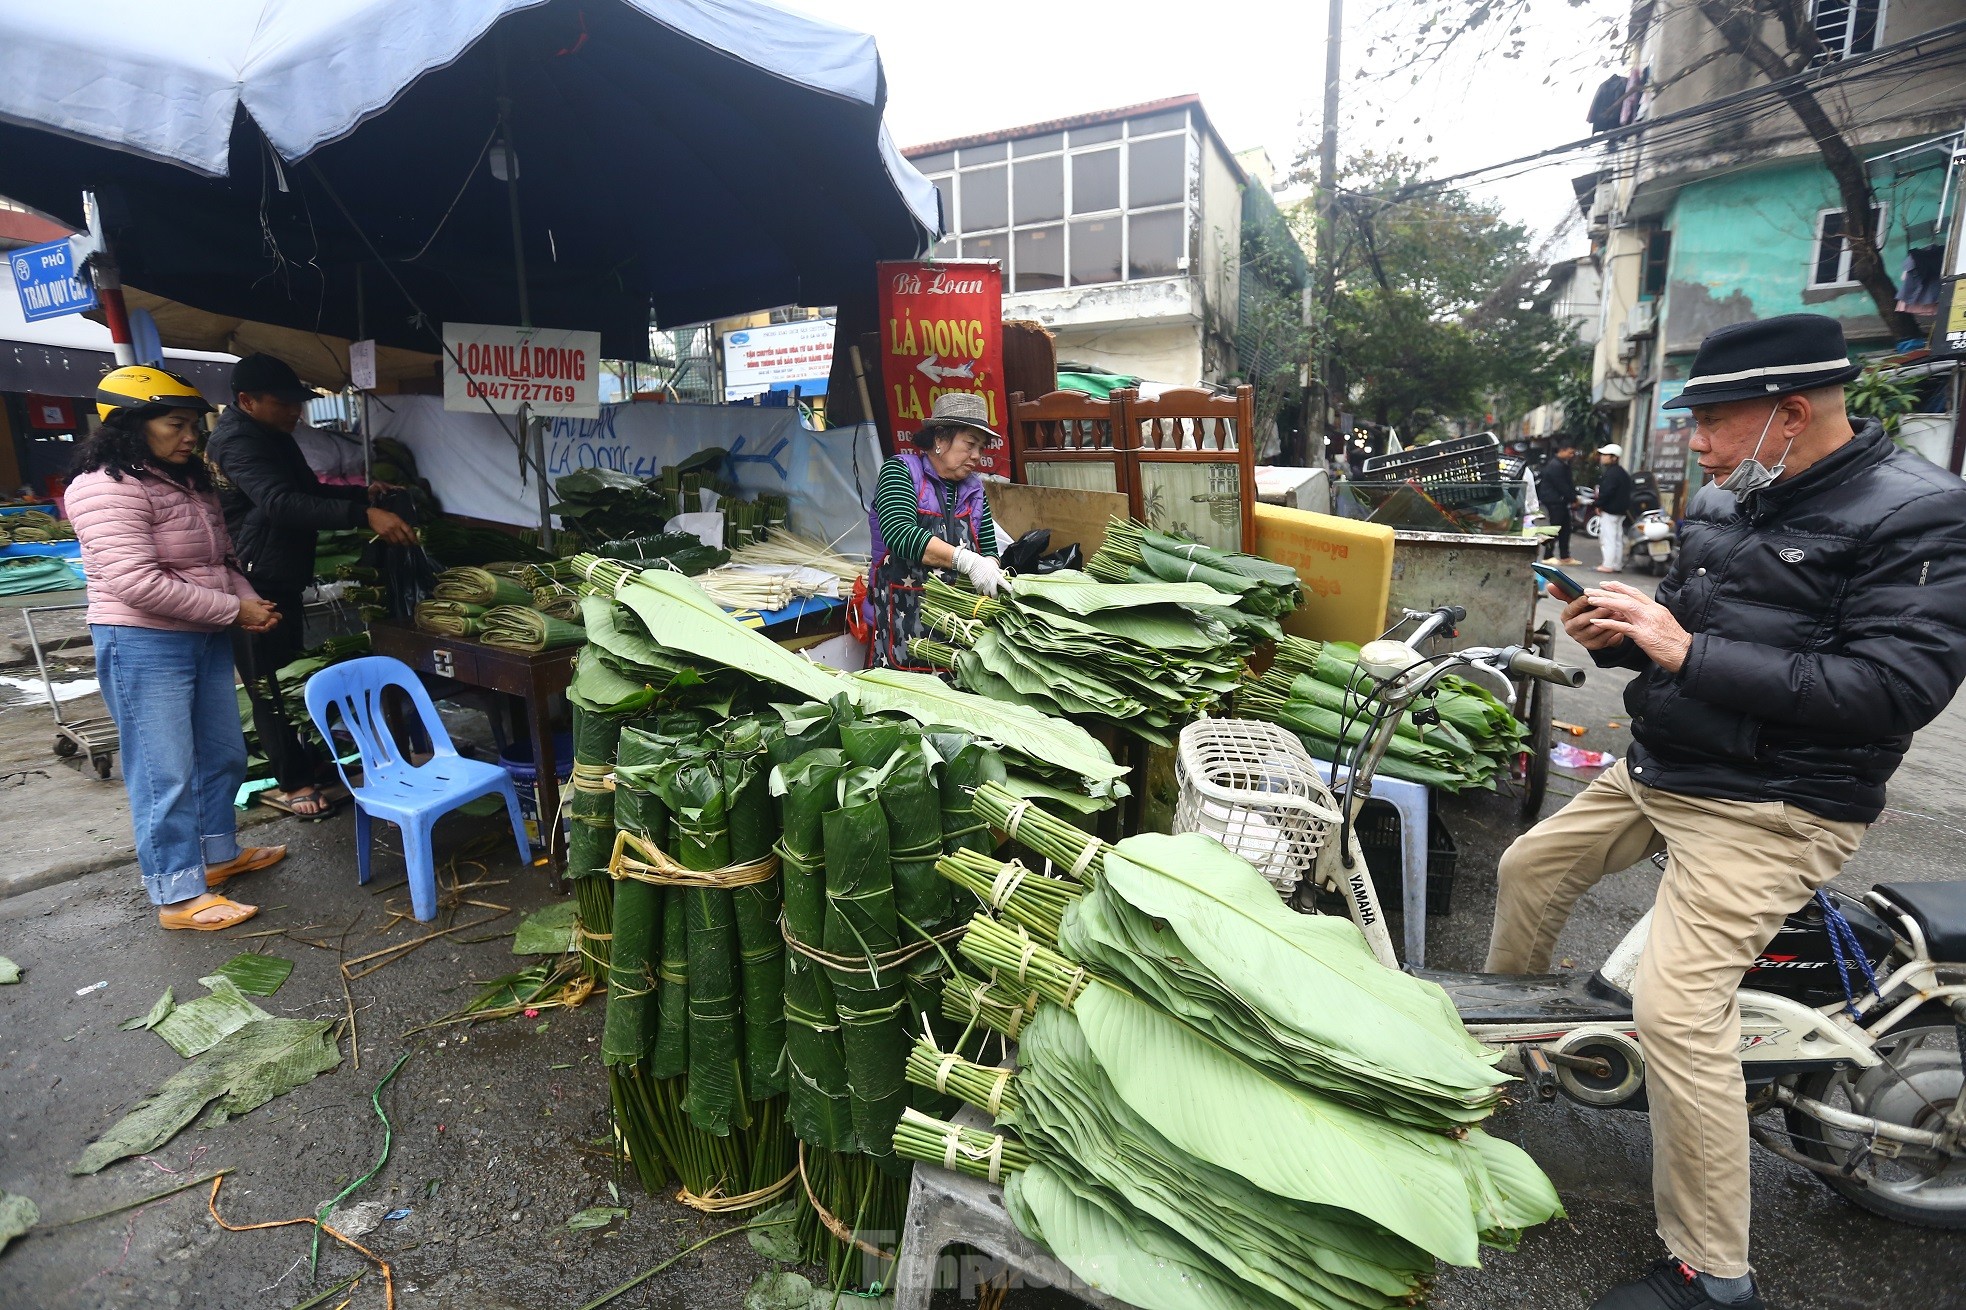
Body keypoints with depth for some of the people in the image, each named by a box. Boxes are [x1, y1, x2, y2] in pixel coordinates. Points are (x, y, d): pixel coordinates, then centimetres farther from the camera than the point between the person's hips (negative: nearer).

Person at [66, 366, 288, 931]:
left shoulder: (190, 481, 11)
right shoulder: (108, 488, -17)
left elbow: (220, 559, 18)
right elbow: (137, 582, -25)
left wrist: (247, 598, -2)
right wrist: (233, 610, -20)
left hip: (205, 639, 9)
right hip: (144, 646, -9)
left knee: (223, 756, 18)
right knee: (166, 775, -2)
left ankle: (219, 854, 35)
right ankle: (178, 896, 8)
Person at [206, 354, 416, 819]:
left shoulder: (272, 436, 14)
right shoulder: (237, 441, -19)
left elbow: (308, 491, 24)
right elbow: (281, 503, -35)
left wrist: (365, 493, 7)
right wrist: (364, 516, -45)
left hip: (281, 579, 10)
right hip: (255, 584, -10)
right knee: (269, 684, -2)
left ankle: (300, 759, 32)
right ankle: (290, 782, 6)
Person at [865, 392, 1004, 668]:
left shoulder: (973, 486, 12)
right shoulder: (901, 470, -4)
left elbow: (989, 548, 12)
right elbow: (898, 533, -21)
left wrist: (990, 569, -12)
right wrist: (965, 560, -29)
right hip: (904, 617, -5)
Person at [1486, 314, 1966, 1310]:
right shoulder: (1721, 502, 9)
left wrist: (1687, 652, -26)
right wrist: (1619, 636, -3)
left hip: (1769, 809, -8)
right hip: (1657, 772, 9)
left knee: (1679, 1011, -16)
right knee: (1528, 869, 16)